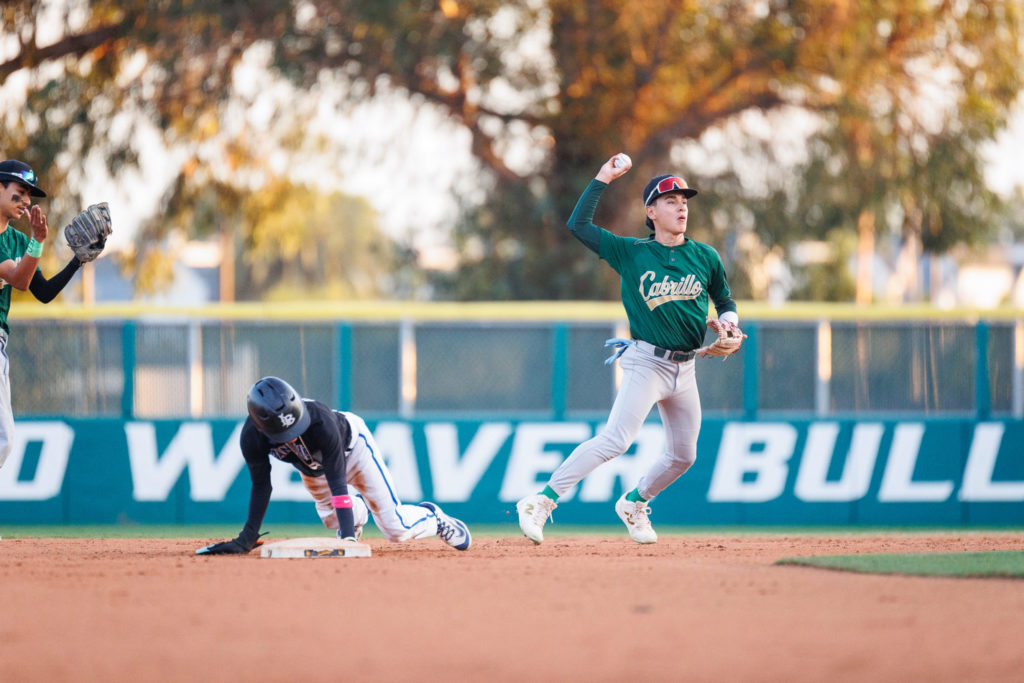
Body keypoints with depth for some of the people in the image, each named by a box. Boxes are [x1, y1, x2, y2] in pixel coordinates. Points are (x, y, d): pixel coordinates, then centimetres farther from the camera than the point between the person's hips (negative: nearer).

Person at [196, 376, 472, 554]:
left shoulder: (320, 421, -45)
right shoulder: (252, 437, -35)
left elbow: (337, 482, -42)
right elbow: (261, 487, -21)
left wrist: (348, 537, -48)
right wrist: (248, 537, -24)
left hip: (351, 443, -4)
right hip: (312, 468, 4)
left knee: (396, 528, -6)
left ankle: (432, 517, 25)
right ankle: (358, 511, 43)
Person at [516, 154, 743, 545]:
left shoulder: (705, 257, 6)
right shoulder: (631, 253, -3)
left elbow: (724, 300, 18)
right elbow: (578, 225, -7)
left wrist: (728, 321, -4)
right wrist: (603, 179, -6)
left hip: (685, 368, 5)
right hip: (646, 362, -5)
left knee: (683, 456, 11)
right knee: (616, 440, -21)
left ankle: (634, 504, 35)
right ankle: (542, 502, -22)